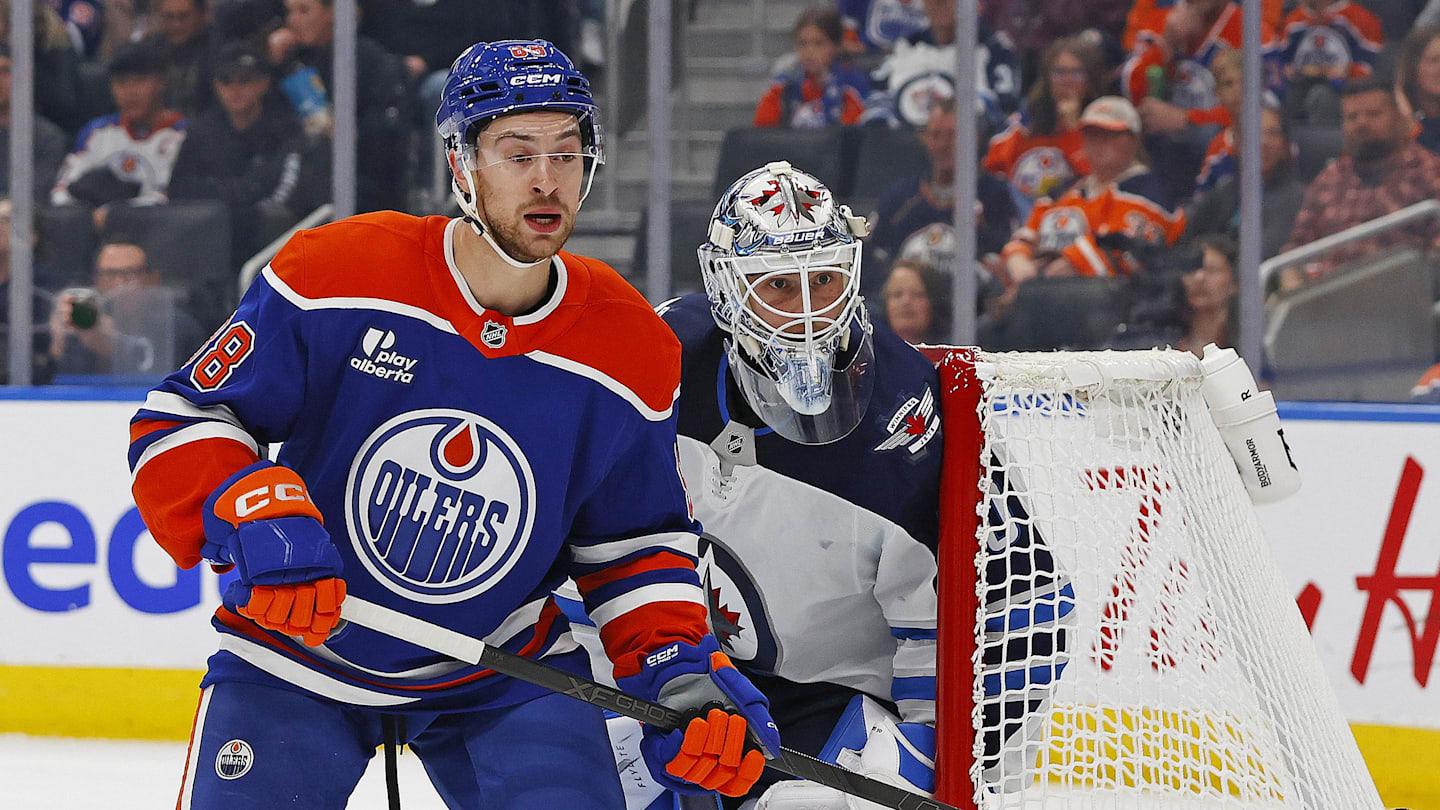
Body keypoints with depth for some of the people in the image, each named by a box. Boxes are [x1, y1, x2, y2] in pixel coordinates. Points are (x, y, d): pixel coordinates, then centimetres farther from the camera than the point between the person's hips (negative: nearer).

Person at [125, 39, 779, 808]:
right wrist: (256, 523, -29)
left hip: (505, 672, 2)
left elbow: (634, 543, 3)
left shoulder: (632, 356, -9)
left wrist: (679, 671, -12)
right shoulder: (337, 275, -18)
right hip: (296, 657, -2)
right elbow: (177, 421, -12)